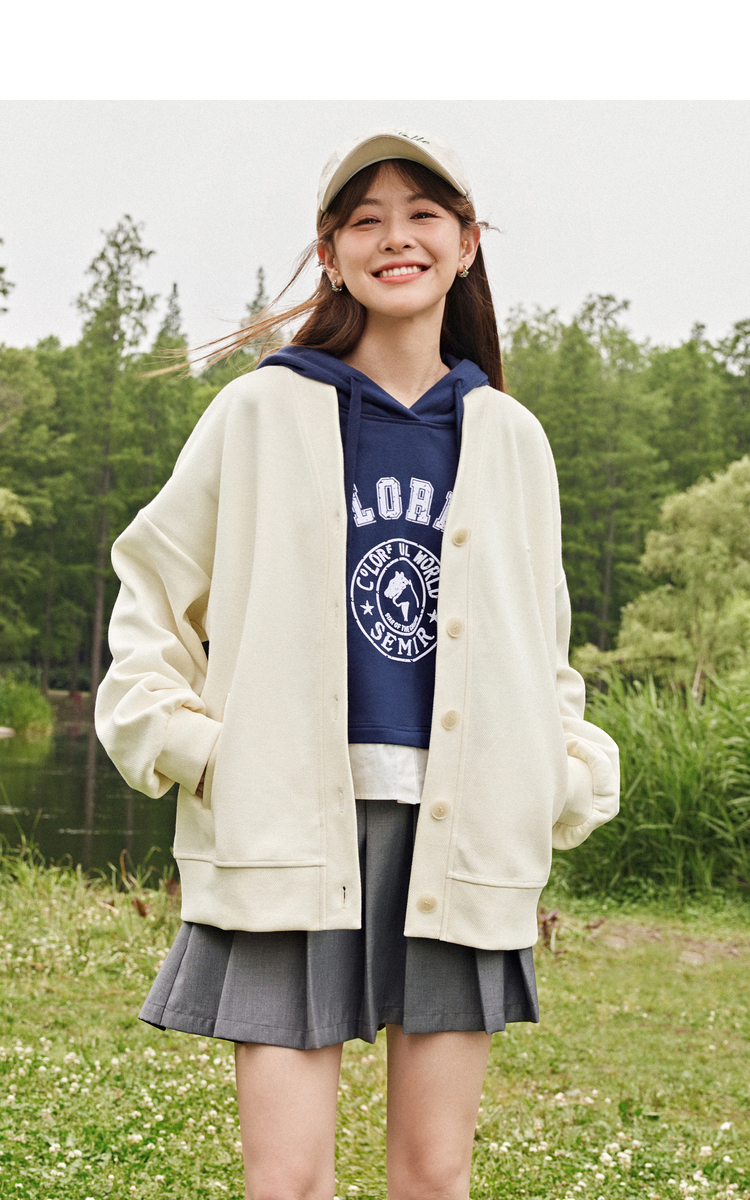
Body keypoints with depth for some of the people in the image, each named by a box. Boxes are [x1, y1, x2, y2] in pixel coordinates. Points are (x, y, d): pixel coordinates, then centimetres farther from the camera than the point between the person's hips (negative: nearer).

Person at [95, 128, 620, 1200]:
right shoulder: (263, 411, 6)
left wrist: (572, 774, 11)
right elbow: (153, 585, 15)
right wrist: (170, 729, 2)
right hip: (291, 824, -2)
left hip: (460, 829, 2)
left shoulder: (510, 438, 14)